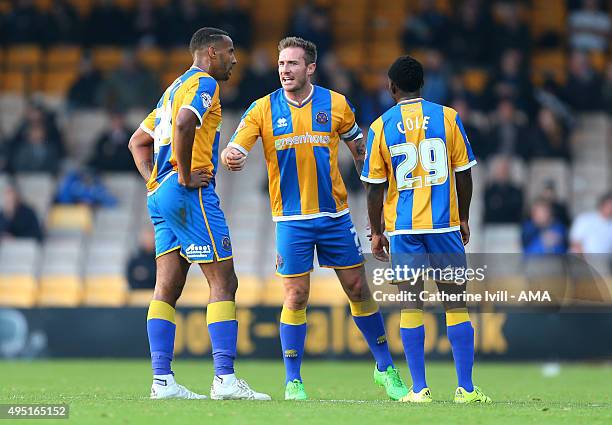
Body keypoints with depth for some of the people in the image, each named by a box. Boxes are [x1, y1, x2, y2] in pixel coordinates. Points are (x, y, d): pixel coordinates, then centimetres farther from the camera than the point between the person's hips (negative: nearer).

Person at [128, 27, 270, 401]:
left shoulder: (176, 87, 24)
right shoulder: (203, 84, -5)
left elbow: (138, 141, 27)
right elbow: (185, 122, -26)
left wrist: (154, 180, 14)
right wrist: (185, 176, -20)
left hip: (160, 196, 10)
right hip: (192, 194, -10)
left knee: (167, 289, 4)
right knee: (224, 282, -9)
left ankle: (162, 380, 0)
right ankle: (225, 378, -15)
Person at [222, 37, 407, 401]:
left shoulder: (336, 104, 0)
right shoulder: (263, 110, -2)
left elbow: (360, 150, 12)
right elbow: (235, 150, -9)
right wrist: (230, 157, -32)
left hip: (336, 214, 1)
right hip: (291, 219, -1)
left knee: (358, 289, 5)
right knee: (296, 297, -4)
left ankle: (385, 368, 20)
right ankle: (293, 382, 7)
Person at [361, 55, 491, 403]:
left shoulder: (381, 126, 0)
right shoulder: (447, 117, 0)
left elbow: (375, 187, 1)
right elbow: (464, 174, 3)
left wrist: (376, 232, 11)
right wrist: (464, 219, 15)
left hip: (403, 228, 0)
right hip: (445, 224, 0)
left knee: (411, 305, 3)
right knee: (456, 302, 5)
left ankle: (419, 389, 1)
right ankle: (466, 388, 2)